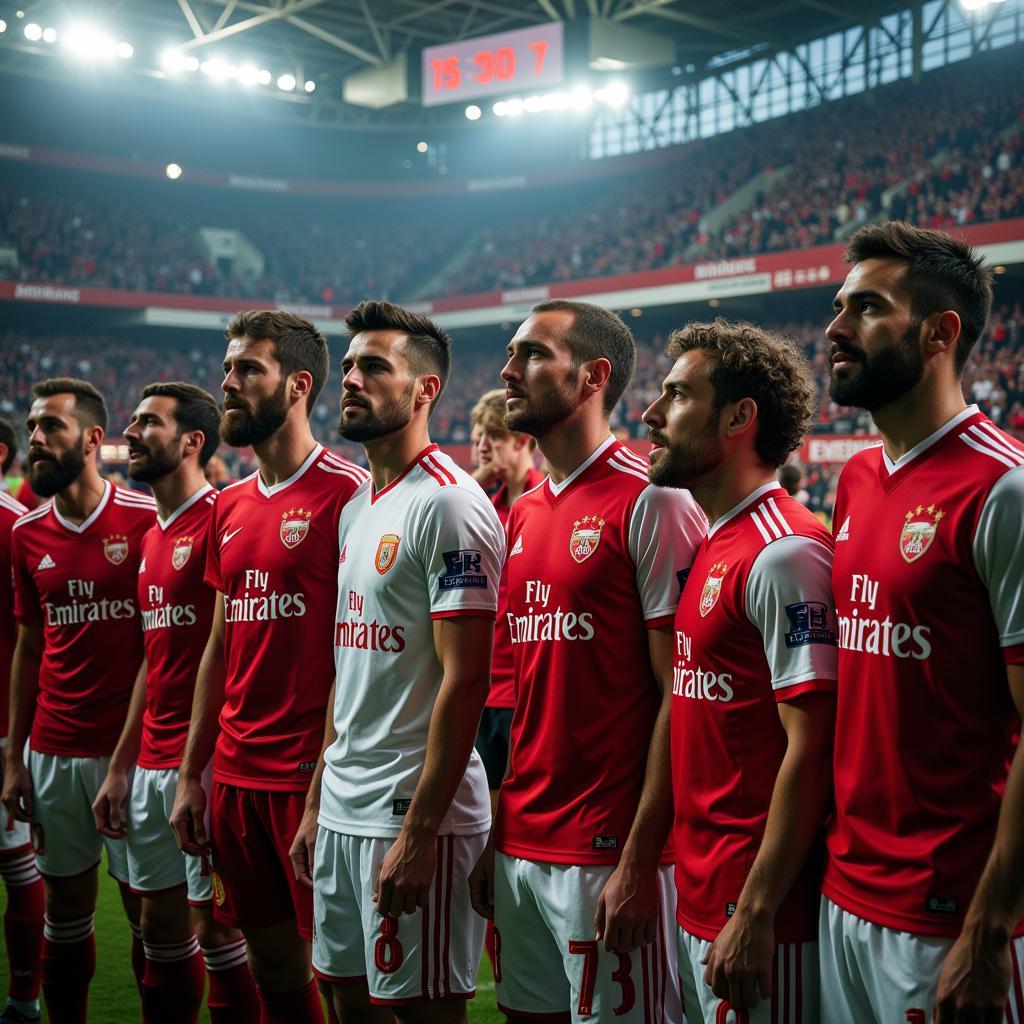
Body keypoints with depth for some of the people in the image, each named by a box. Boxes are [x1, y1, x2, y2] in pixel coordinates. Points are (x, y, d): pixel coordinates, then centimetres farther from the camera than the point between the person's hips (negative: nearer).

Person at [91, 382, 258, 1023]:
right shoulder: (153, 537, 16)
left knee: (214, 925, 0)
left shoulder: (220, 519, -12)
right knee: (161, 924, 16)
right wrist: (120, 767, 18)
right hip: (151, 764, 9)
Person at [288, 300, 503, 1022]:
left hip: (412, 810, -9)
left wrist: (419, 828, -21)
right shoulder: (357, 510, 14)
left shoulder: (448, 504, -14)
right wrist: (316, 803, 17)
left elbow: (464, 681, -19)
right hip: (343, 809, 9)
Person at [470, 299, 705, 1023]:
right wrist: (498, 833, 13)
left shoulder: (653, 504, -11)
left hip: (609, 854, -7)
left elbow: (679, 697, -14)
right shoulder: (524, 516, 12)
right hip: (521, 848, 7)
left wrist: (638, 861, -17)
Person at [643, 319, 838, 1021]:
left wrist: (755, 913, -20)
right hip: (697, 890, 9)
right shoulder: (714, 548, 11)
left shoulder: (785, 553, -17)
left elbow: (809, 751, -20)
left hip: (755, 909, -9)